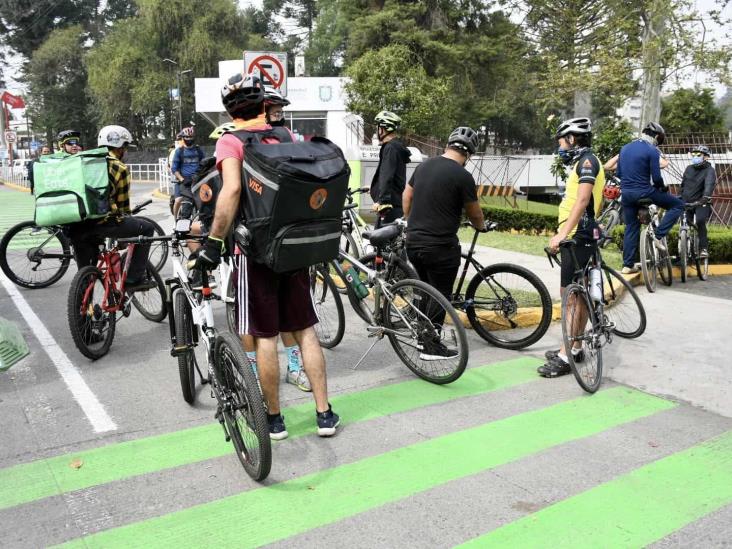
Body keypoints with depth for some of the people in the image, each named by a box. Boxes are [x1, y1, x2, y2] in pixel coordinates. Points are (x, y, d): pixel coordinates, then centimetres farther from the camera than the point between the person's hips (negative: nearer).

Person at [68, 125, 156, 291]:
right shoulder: (120, 168, 0)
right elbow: (123, 204, 4)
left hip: (75, 228, 7)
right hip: (102, 222, -7)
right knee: (147, 228, 10)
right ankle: (134, 279, 7)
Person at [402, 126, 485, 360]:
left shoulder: (424, 165, 7)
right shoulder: (463, 176, -13)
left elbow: (406, 197, 17)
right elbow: (473, 212, -1)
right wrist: (481, 226, 20)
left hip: (413, 242, 7)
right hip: (440, 246, -7)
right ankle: (432, 347, 11)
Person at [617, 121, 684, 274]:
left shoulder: (625, 148, 10)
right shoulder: (652, 151, -9)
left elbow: (618, 173, 15)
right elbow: (656, 178, -12)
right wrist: (663, 187, 8)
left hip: (626, 193, 7)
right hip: (644, 192, -6)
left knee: (631, 228, 15)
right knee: (678, 205, 9)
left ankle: (628, 265, 15)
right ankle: (659, 236, -1)